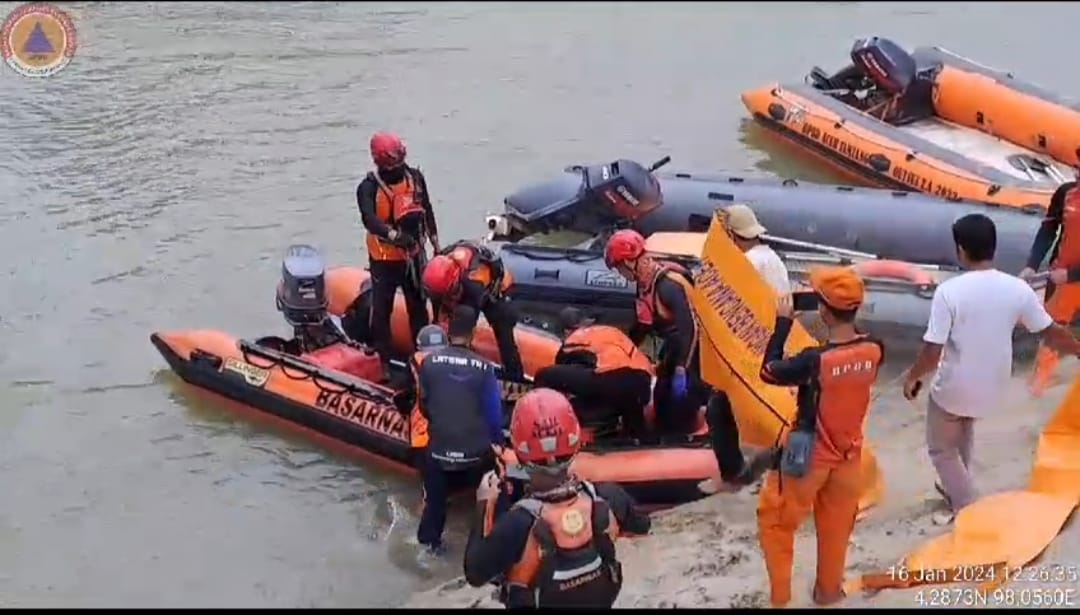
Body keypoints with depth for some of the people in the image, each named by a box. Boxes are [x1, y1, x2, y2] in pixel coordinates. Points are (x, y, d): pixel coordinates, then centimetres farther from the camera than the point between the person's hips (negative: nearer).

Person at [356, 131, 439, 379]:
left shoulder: (415, 177, -2)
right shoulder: (369, 187, -17)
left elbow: (427, 211, 11)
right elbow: (369, 219, -35)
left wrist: (435, 243, 15)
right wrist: (394, 234, -51)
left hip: (413, 254, 4)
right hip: (383, 258, -4)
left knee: (418, 306, 16)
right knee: (381, 310, 1)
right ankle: (382, 359, 10)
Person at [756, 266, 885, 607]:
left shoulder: (814, 360, -30)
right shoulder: (874, 351, -15)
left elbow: (769, 372, -14)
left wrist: (783, 323, -10)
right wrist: (841, 320, 1)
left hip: (809, 456, -5)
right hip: (848, 454, 5)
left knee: (775, 521, 17)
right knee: (835, 527, 23)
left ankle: (780, 597, 23)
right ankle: (828, 591, 40)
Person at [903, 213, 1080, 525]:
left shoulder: (949, 291, -25)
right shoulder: (1017, 288, -13)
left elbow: (932, 353, -23)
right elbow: (1051, 332, -1)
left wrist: (912, 377, -4)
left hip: (953, 388, -5)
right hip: (992, 387, 5)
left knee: (942, 449, 21)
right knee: (963, 431, 36)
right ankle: (958, 491, 50)